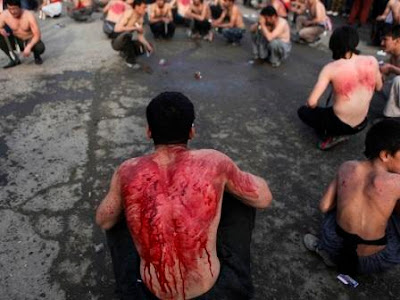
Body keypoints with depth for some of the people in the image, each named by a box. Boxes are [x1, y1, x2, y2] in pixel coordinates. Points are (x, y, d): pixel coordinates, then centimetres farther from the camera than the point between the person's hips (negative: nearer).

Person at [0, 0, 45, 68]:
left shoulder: (29, 16, -24)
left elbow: (37, 35, -27)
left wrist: (28, 47, -41)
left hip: (30, 41, -4)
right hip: (16, 41, 4)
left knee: (40, 48, -36)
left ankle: (36, 56, 3)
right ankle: (14, 59, -3)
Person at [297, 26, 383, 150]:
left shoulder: (331, 68, -18)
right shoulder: (372, 61, -7)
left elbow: (312, 102, -20)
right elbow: (378, 87, 10)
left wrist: (311, 105, 3)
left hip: (340, 124, -5)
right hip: (362, 124, 5)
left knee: (303, 111, 20)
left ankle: (330, 137, 6)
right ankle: (336, 134, 15)